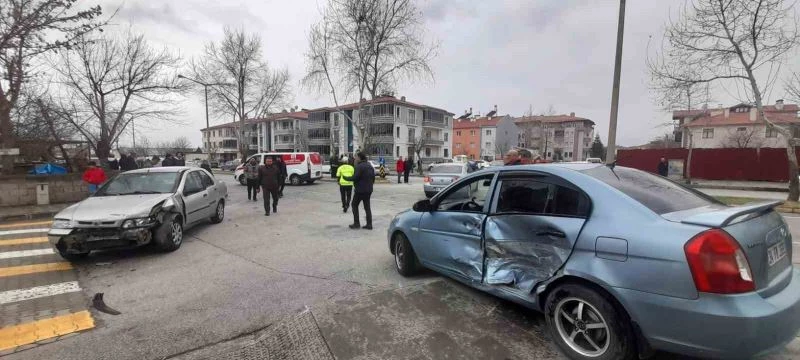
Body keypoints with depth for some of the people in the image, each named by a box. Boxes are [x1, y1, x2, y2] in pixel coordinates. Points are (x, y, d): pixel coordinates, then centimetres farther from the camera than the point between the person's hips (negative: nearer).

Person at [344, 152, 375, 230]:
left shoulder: (359, 166, -16)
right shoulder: (370, 166, 11)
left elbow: (355, 177, -21)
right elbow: (373, 178, 13)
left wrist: (346, 178, -7)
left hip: (360, 190, -8)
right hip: (368, 190, 8)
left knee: (355, 205, 7)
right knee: (367, 207, 11)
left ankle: (356, 223, 7)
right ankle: (369, 224, 10)